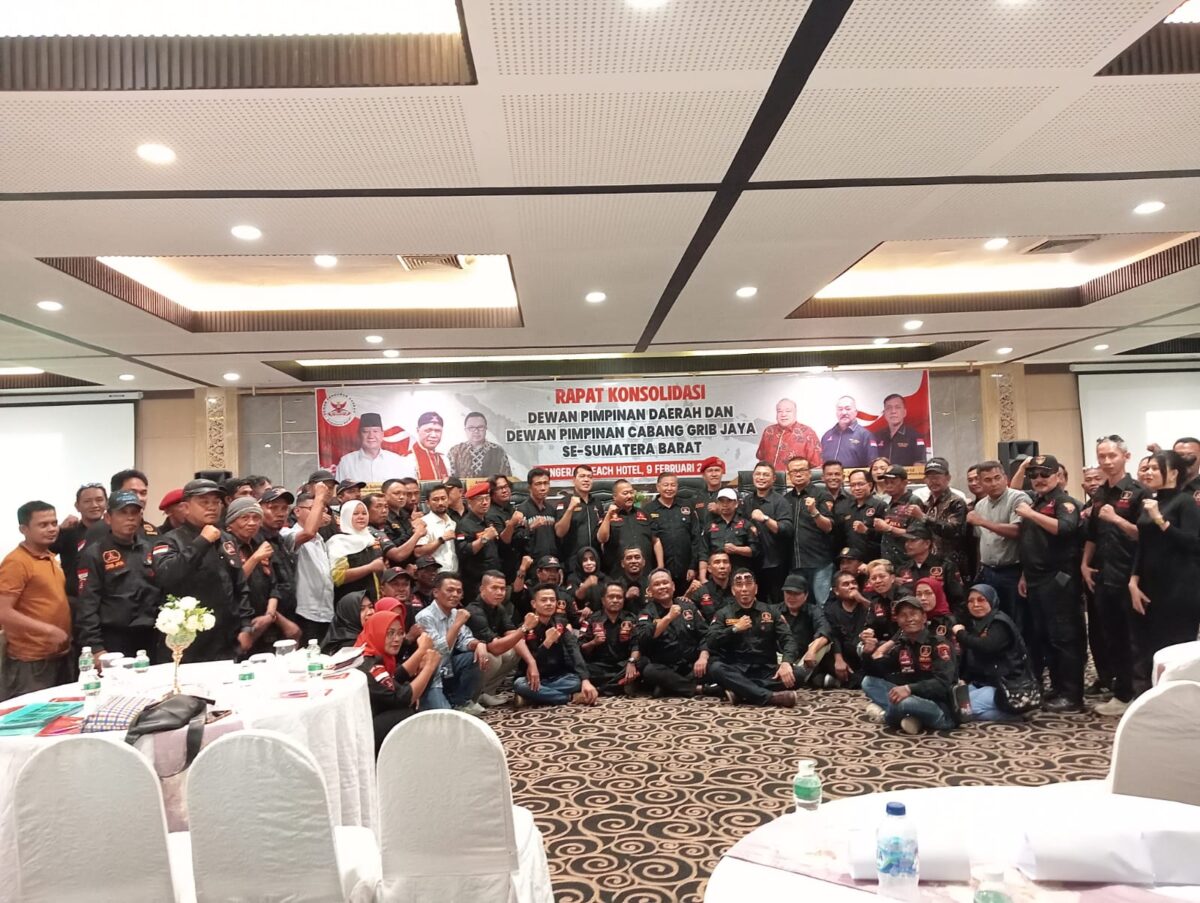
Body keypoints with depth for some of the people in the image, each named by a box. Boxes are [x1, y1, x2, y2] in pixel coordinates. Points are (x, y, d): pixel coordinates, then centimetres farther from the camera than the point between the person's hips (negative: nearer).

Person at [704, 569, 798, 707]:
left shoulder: (770, 612, 12)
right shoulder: (723, 614, 10)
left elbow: (788, 639, 1)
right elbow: (710, 642, -3)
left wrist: (786, 662, -18)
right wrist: (735, 629, -12)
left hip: (766, 670, 1)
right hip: (735, 671, -1)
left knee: (795, 674, -27)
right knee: (715, 668, -33)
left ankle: (739, 691, -27)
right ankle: (771, 696, -38)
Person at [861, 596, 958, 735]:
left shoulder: (939, 643, -12)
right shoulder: (900, 646, 8)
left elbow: (943, 683, -23)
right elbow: (877, 674, 11)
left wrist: (909, 689, -37)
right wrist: (871, 654, -10)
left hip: (942, 710, -7)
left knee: (906, 702, -37)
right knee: (869, 682, 1)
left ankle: (885, 715, -2)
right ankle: (909, 717, -15)